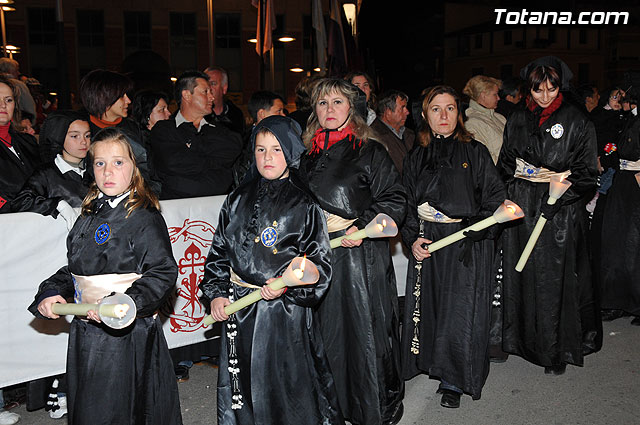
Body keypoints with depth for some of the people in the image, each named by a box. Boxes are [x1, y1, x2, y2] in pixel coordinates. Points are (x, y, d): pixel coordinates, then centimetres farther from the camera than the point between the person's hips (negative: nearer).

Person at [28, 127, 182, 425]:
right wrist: (52, 292, 2)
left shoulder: (145, 219, -13)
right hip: (86, 333, 7)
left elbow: (162, 274, -19)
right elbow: (74, 269, 19)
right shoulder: (89, 216, 10)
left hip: (128, 336, -7)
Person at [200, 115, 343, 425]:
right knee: (241, 387, 14)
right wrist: (215, 294, 3)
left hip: (286, 312, -4)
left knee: (286, 385, 5)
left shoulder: (303, 205, -4)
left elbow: (319, 262, -6)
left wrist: (287, 286, -19)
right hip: (238, 309, 4)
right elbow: (219, 251, 13)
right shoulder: (238, 201, 8)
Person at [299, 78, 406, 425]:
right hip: (318, 256, 5)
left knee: (365, 329, -1)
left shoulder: (370, 152, -2)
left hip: (361, 254, -5)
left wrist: (360, 228, -17)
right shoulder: (308, 156, 13)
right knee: (327, 331, 11)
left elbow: (394, 200, -7)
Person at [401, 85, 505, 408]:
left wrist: (475, 228, -15)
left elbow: (495, 198, -1)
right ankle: (438, 367, 29)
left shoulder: (475, 152, 0)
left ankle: (454, 381, 16)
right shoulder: (415, 159, 10)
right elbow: (406, 204, 12)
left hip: (467, 247, -3)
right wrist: (412, 239, -3)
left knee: (460, 312, -1)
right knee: (429, 307, 7)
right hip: (427, 245, 3)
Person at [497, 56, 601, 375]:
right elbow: (505, 165, 17)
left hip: (561, 214, -3)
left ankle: (557, 351, 14)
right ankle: (525, 339, 25)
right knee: (523, 277, 8)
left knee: (556, 280, -1)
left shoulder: (577, 121, 0)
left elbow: (586, 172, -3)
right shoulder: (517, 121, 11)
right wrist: (521, 172, 0)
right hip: (522, 211, 4)